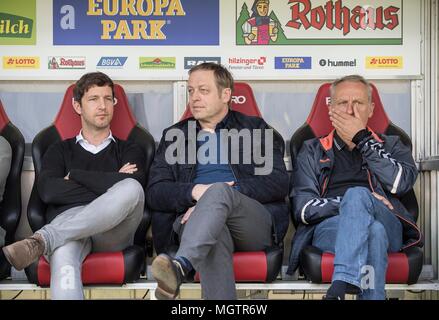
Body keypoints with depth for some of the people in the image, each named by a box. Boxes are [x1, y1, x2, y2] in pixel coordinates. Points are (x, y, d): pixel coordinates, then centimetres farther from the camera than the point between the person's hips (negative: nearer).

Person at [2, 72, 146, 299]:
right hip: (68, 222, 0)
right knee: (62, 254, -39)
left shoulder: (129, 151, 25)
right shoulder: (60, 150, 27)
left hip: (113, 230, 1)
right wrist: (109, 190, 2)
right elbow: (47, 190, 4)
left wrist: (75, 176, 7)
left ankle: (42, 239, -37)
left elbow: (131, 186, 0)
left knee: (131, 188, -34)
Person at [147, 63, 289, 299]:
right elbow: (154, 193, 12)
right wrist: (195, 191, -9)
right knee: (214, 235, -37)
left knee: (219, 191, -35)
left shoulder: (255, 128, 19)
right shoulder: (174, 136, 25)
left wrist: (226, 190, -8)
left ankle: (180, 266, -55)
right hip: (196, 221, 1)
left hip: (256, 223, -1)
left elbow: (279, 183, 5)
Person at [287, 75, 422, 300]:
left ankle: (338, 290, -47)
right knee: (374, 231, -36)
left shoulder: (391, 146, 25)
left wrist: (362, 138, 3)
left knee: (357, 194, -35)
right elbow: (303, 209, 8)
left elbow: (401, 183, 0)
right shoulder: (312, 151, 23)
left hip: (389, 227, 1)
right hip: (327, 228, 0)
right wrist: (354, 203, -7)